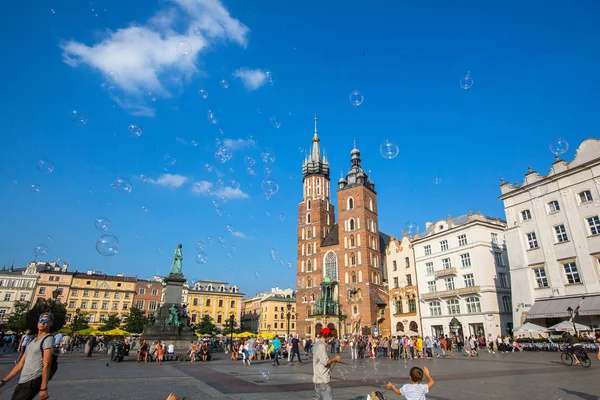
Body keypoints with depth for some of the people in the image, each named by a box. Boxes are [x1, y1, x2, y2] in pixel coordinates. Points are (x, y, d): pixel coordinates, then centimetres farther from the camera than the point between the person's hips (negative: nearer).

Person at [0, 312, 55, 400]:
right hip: (22, 382, 8)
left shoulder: (48, 339, -9)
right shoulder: (31, 341, 18)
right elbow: (21, 364, 21)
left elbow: (46, 365, -16)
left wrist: (43, 388, -20)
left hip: (33, 382, -8)